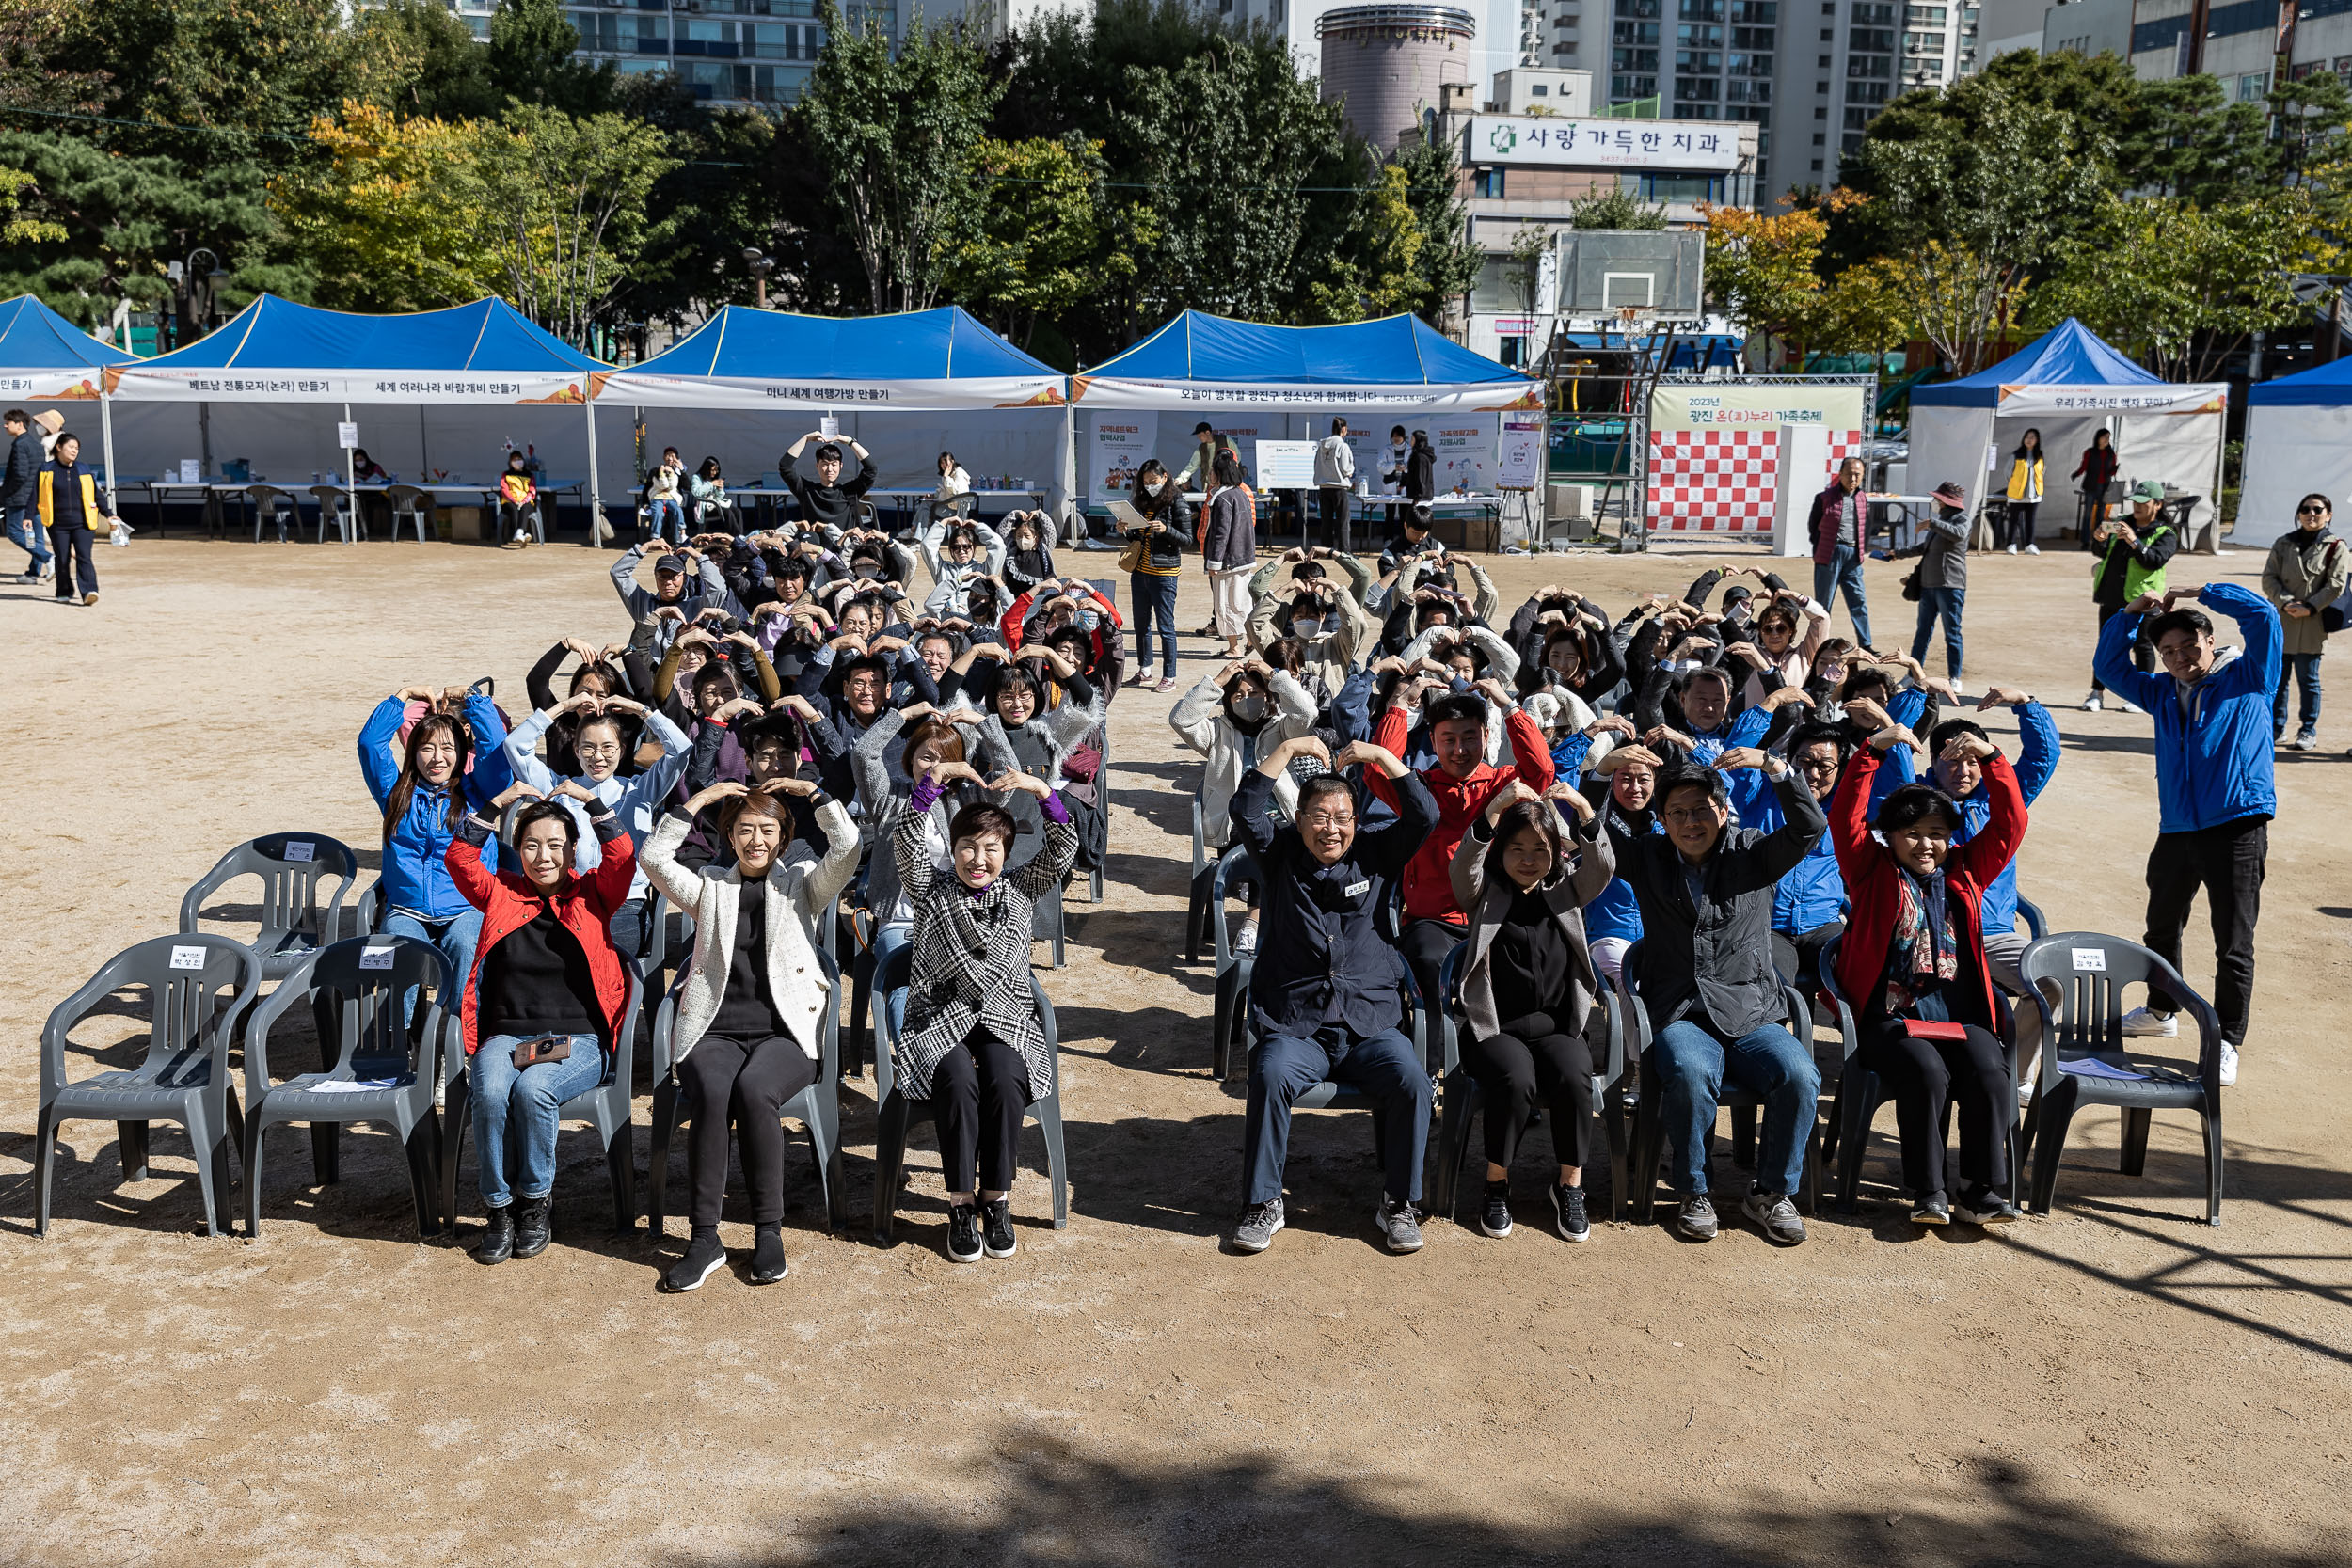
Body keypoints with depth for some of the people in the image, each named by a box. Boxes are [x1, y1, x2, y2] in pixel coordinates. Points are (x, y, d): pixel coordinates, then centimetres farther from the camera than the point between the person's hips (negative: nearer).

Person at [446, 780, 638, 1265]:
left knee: (533, 1088, -33)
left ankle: (536, 1202, -11)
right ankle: (499, 1208, -13)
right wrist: (498, 803, -1)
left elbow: (623, 857, -5)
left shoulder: (592, 895, 11)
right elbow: (460, 858, 3)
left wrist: (591, 801, -5)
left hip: (577, 1038, -2)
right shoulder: (503, 895, 16)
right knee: (491, 1092, -31)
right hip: (505, 1035, 2)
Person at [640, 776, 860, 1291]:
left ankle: (769, 1230, -22)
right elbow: (654, 857, 5)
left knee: (754, 1090, -34)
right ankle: (704, 1237, -26)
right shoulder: (710, 888, 20)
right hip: (715, 1031, 1)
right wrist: (698, 800, 6)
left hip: (783, 1031, -1)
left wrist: (813, 791, 3)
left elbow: (847, 849, 0)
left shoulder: (800, 885, 17)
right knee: (711, 1093, -32)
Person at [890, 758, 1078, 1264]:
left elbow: (1063, 847, -2)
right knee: (957, 1078, -32)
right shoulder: (932, 890, 7)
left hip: (1005, 1018, 1)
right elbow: (908, 838, -8)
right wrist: (935, 777, -18)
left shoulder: (1020, 890, 11)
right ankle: (961, 1203, -20)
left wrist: (1041, 790, -15)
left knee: (1004, 1076, -31)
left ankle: (997, 1198, -16)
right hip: (942, 1018, -1)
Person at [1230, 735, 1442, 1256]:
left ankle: (1398, 1203, -7)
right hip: (1295, 1026, -1)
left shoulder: (1376, 852, 11)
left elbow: (1424, 815, -3)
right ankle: (1262, 1203, -15)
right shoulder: (1281, 853, 8)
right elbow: (1245, 808, -8)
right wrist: (1289, 749, -10)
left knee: (1411, 1080, -25)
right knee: (1270, 1076, -31)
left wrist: (1382, 758, -9)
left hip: (1371, 1023, 1)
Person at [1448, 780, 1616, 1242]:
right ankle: (1496, 1183, -9)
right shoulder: (1485, 895, 6)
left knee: (1573, 1076, -29)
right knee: (1515, 1079, -32)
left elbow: (1602, 869, -7)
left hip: (1557, 1027, 2)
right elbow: (1464, 865, -16)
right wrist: (1494, 809, -30)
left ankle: (1570, 1184, -9)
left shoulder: (1565, 894, 13)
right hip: (1495, 1028, -2)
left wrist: (1586, 812, -24)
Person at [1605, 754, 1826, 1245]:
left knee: (1799, 1076, -27)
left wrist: (1774, 767, -19)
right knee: (1690, 1074, -34)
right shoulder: (1647, 858, 13)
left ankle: (1772, 1192, -5)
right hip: (1680, 1017, -1)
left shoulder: (1753, 853, 11)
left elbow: (1810, 826, -4)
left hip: (1751, 1016, 1)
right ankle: (1694, 1193, -12)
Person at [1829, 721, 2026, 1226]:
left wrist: (1991, 758, -2)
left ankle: (1981, 1190, -17)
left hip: (1961, 1013, 3)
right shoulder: (1873, 872, 9)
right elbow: (1845, 819, -5)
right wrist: (1872, 752, -14)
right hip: (1891, 1017, -3)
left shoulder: (1964, 872, 18)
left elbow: (2010, 823, 10)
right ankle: (1929, 1192, -20)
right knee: (1927, 1073, -30)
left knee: (1989, 1073, -25)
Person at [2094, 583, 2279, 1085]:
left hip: (2237, 831, -6)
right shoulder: (2163, 692, 14)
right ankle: (2161, 1012, 41)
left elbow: (2262, 617, -10)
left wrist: (2198, 592, -4)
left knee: (2233, 945, -3)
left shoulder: (2248, 678, 2)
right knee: (2161, 927, 21)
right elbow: (2110, 668, 16)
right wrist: (2133, 611, 5)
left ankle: (2227, 1043, 6)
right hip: (2177, 831, 6)